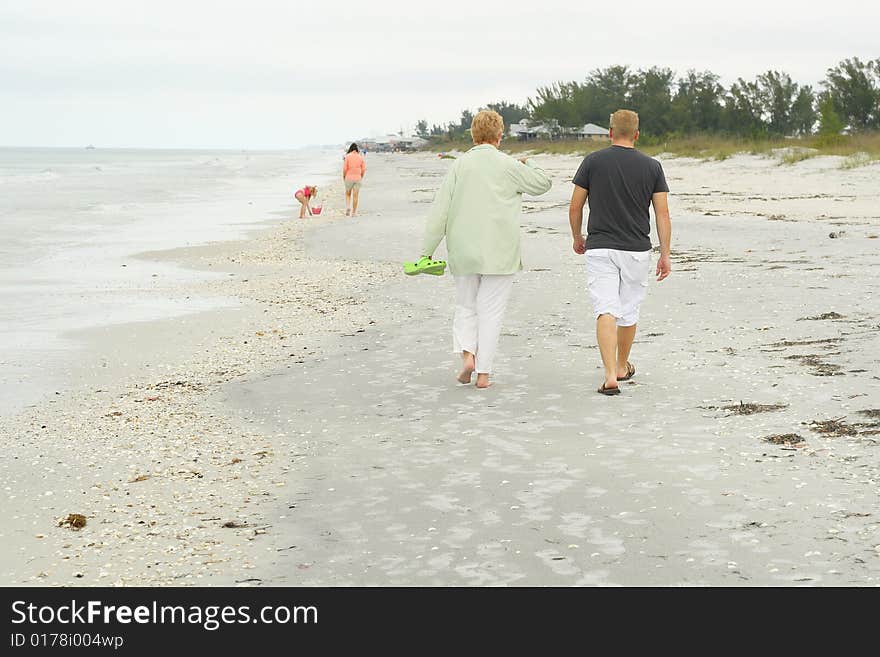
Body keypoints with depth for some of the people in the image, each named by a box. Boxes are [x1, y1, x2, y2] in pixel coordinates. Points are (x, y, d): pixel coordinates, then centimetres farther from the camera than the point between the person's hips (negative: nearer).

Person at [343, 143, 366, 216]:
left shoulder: (348, 156, -6)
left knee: (348, 194, 16)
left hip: (349, 177, -1)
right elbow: (363, 169, 1)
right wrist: (361, 177, 14)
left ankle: (348, 207, -5)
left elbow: (345, 168, -10)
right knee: (355, 196, 5)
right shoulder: (360, 157, 1)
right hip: (358, 178, 1)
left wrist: (343, 176, 5)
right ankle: (354, 212, 6)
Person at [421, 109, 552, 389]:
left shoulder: (459, 165, -1)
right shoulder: (508, 166, -5)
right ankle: (483, 373, 4)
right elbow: (542, 183, 11)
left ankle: (467, 353, -3)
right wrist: (527, 165, 31)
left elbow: (440, 210, -3)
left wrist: (427, 250, 1)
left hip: (463, 251, 2)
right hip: (499, 251, -2)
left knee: (465, 306, 18)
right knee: (490, 310, 5)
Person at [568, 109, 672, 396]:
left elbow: (575, 207, 1)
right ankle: (622, 367, 34)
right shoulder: (652, 167, 1)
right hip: (637, 250, 2)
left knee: (606, 312, -8)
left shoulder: (593, 162, -2)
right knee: (629, 311, 17)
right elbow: (663, 214, -2)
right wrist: (665, 254, 3)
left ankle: (610, 375, -21)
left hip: (600, 248, -2)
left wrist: (577, 238, 18)